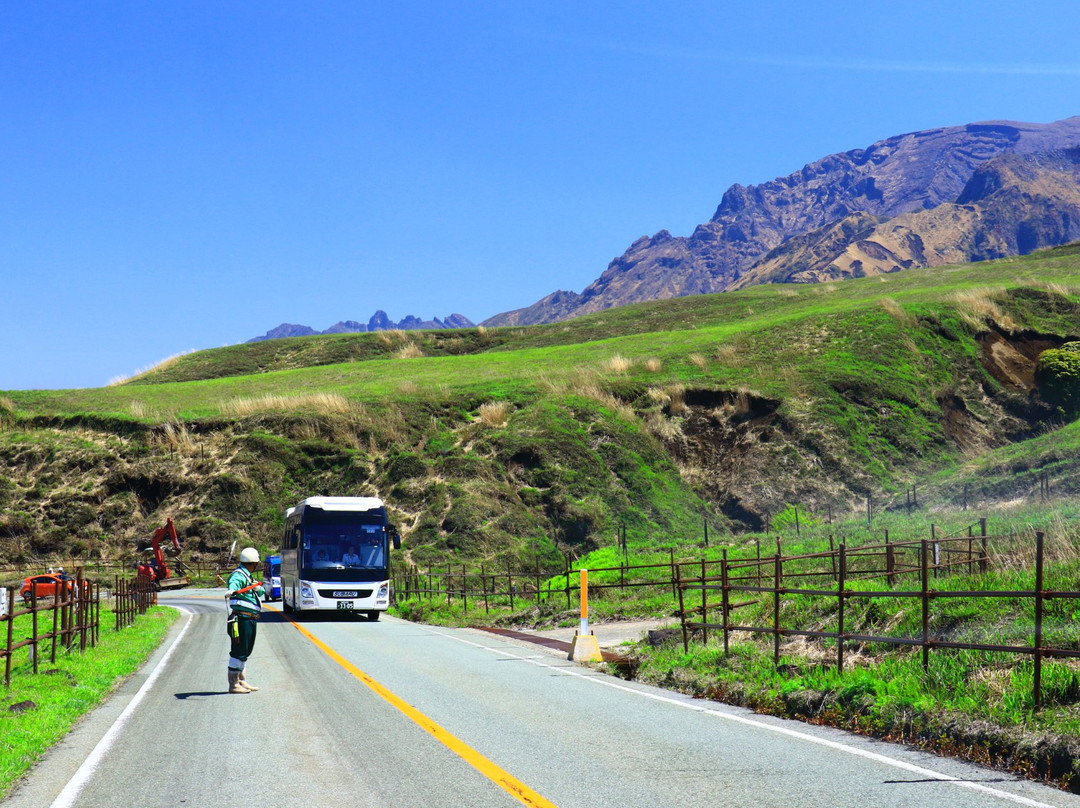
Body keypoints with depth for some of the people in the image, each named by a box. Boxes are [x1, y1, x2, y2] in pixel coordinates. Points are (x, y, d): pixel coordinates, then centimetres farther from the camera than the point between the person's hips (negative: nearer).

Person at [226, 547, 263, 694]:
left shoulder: (248, 577, 17)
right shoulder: (238, 576, -15)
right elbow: (234, 584, -39)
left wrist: (258, 587, 48)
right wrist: (232, 591, -55)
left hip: (250, 620, 10)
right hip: (242, 619, -10)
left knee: (245, 651, 18)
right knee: (238, 651, -8)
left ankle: (242, 681, 28)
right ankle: (233, 684, -6)